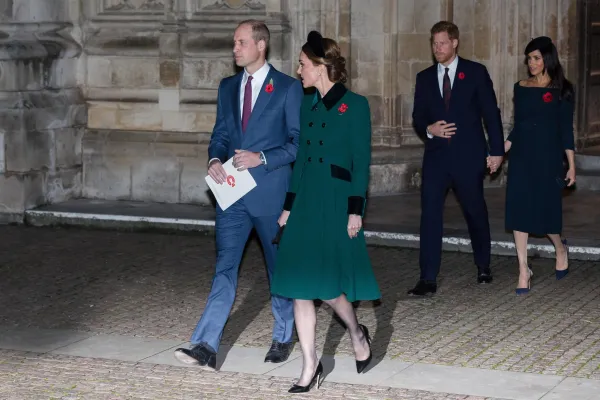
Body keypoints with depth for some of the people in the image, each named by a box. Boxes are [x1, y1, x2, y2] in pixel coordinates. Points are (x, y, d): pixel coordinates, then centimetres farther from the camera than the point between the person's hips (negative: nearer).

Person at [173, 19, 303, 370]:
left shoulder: (288, 88, -5)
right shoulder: (228, 87, 12)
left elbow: (300, 141, -6)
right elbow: (221, 134, 15)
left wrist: (262, 158, -18)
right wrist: (215, 159, -6)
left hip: (271, 191, -4)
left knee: (280, 266, 11)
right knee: (225, 266, -4)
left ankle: (283, 337, 28)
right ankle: (206, 346, -10)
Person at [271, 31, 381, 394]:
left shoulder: (355, 105, -8)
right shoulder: (307, 105, 11)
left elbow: (361, 162, -9)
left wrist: (356, 211, -14)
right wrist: (288, 206, 12)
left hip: (337, 203, -6)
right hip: (306, 202, 6)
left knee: (328, 283, -3)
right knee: (301, 286, 1)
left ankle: (357, 332, 28)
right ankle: (310, 367, 8)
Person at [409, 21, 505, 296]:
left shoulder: (476, 72, -1)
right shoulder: (424, 78, 9)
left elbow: (491, 113, 0)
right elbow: (418, 117, 11)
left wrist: (497, 150, -4)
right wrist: (429, 129, -12)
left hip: (468, 156, -2)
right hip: (436, 156, 2)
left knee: (475, 212, 11)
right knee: (430, 214, -8)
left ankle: (483, 266, 33)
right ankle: (428, 279, -8)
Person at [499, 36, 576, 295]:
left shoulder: (561, 90, -2)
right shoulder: (521, 88, 9)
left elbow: (566, 130, -3)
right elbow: (517, 127, 13)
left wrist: (572, 166, -6)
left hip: (547, 157, -4)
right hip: (521, 156, 4)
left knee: (545, 209, -1)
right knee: (519, 209, -2)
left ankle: (560, 248, 32)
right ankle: (523, 270, 3)